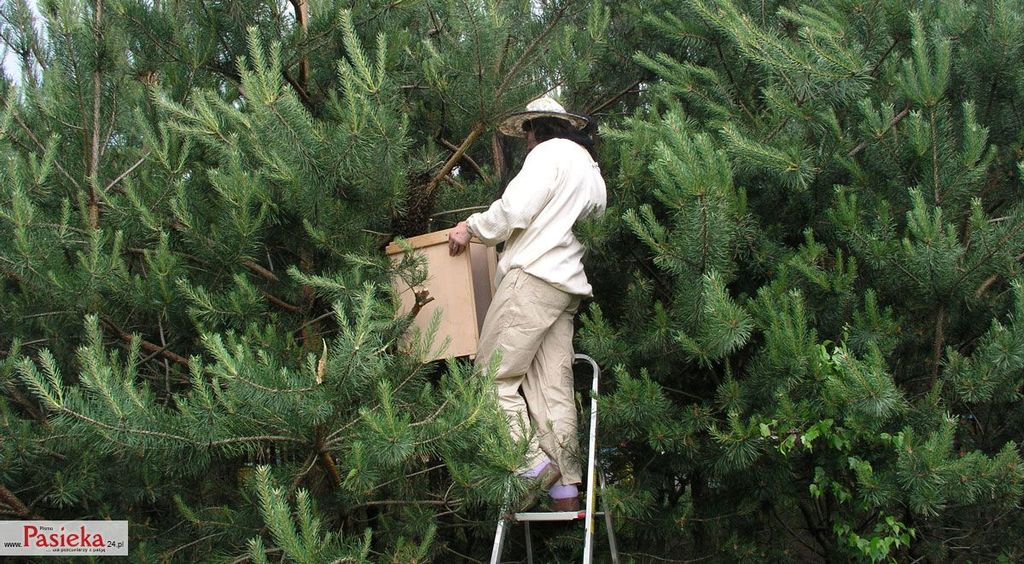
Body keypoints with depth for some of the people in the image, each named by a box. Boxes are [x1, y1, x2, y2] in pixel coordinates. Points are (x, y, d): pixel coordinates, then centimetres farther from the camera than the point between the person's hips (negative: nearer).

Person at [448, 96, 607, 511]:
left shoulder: (549, 152, -1)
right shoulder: (591, 167, 27)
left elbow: (514, 210, -13)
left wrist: (471, 228, 2)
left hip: (534, 275, -9)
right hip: (569, 284, 9)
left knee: (495, 375, -7)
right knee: (553, 387, 3)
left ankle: (532, 464, -17)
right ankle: (565, 489, -1)